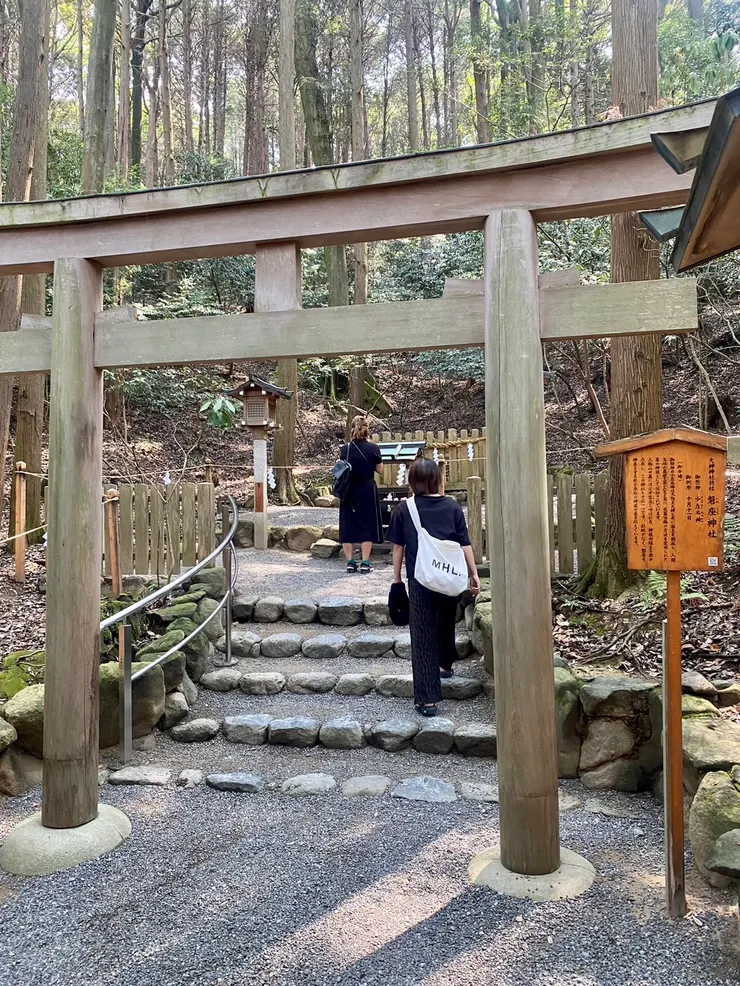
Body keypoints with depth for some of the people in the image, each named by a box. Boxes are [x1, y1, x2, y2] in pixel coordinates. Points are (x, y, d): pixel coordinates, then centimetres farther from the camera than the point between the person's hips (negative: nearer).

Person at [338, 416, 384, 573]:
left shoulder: (345, 449, -5)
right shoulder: (373, 448, -8)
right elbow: (380, 470, 3)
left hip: (349, 491, 1)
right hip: (367, 490, -1)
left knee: (348, 525, 10)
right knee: (367, 525, 6)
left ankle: (350, 562, 11)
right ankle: (365, 563, 5)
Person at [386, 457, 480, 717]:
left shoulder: (404, 509, -2)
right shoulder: (452, 507, 0)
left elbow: (398, 547, 2)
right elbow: (465, 543, 0)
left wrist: (397, 579, 10)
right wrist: (474, 573, 6)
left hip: (420, 581, -3)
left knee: (422, 636, 0)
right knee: (446, 624, 27)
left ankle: (427, 698, -3)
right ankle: (445, 664, 51)